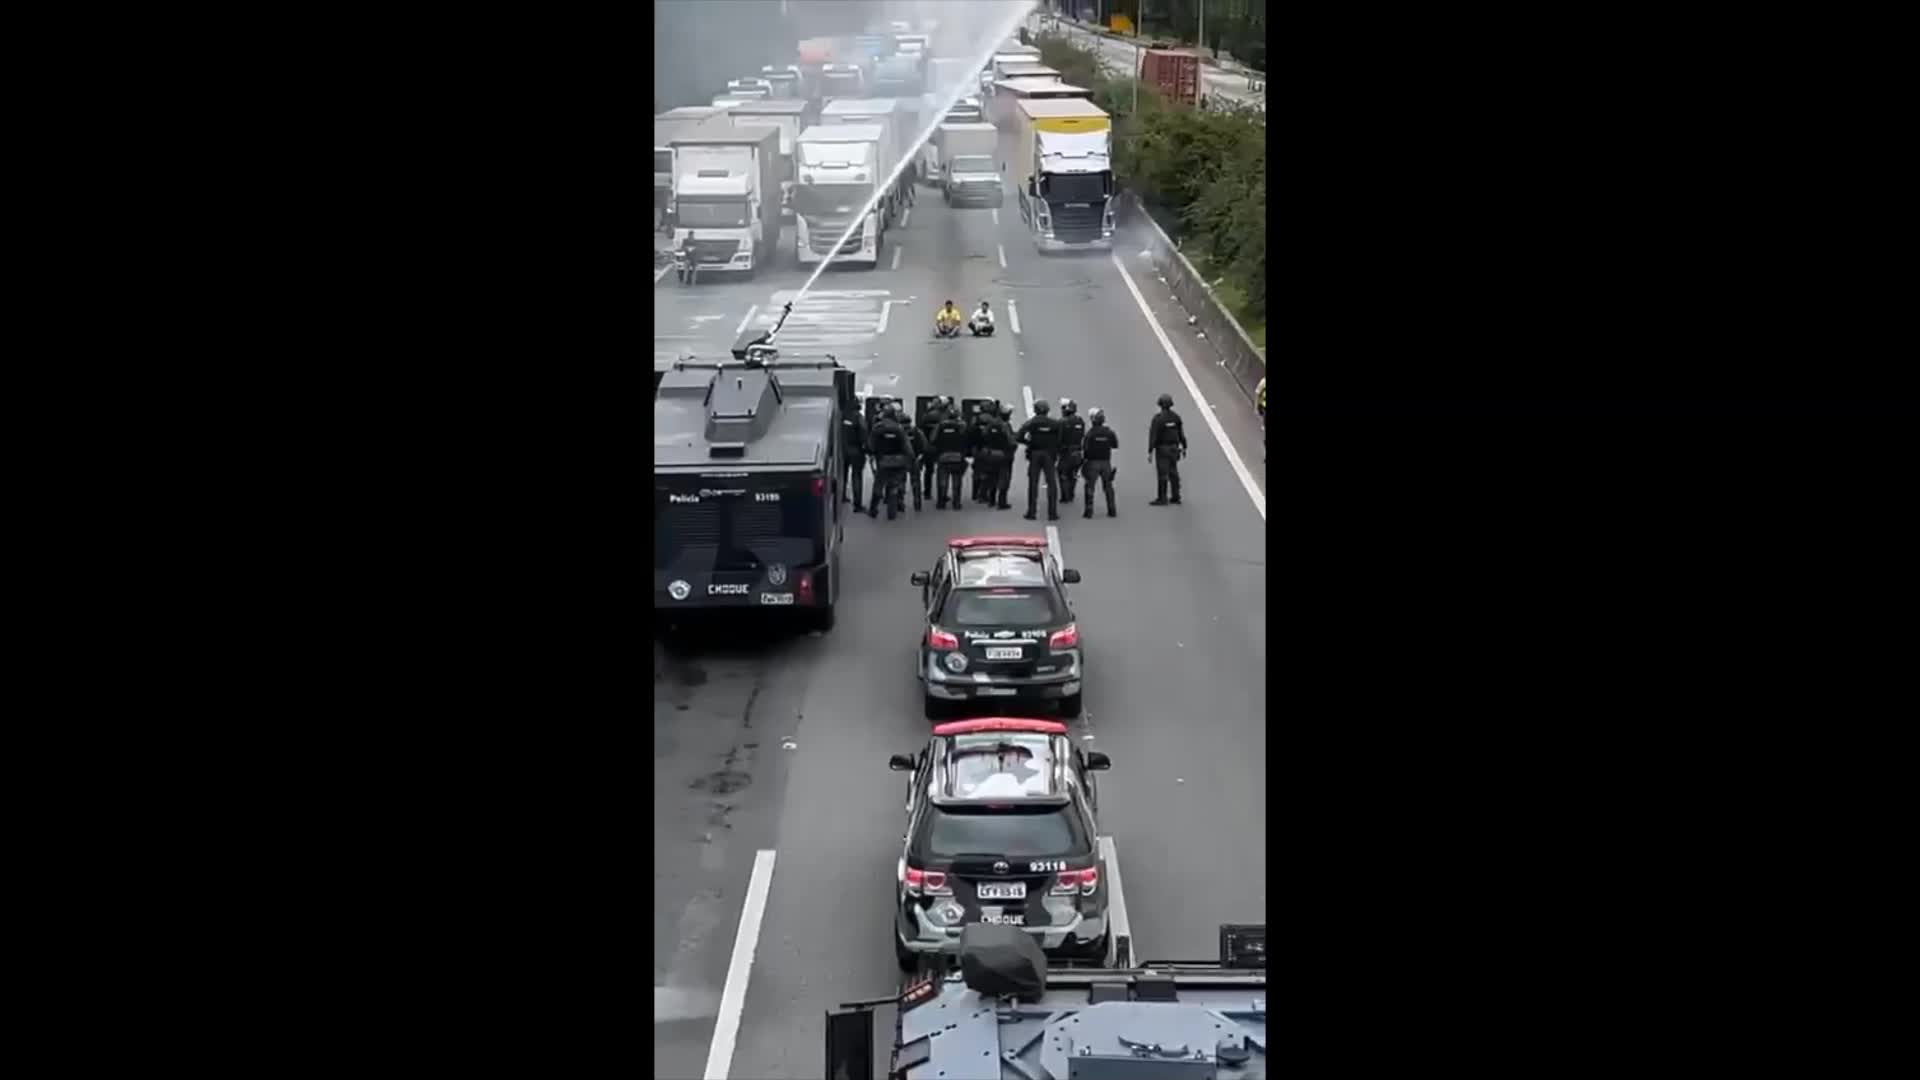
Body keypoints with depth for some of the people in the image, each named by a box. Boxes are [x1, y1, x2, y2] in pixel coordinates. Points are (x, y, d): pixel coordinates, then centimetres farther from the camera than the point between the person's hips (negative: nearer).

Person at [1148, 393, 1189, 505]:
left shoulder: (1157, 418, -16)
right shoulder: (1176, 417, 1)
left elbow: (1153, 436, -18)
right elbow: (1181, 433, 7)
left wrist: (1150, 452, -16)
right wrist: (1184, 447, 18)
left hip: (1162, 449, -6)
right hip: (1174, 448, 6)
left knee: (1162, 474, -3)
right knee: (1173, 473, 12)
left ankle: (1162, 498, -2)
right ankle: (1176, 497, 15)